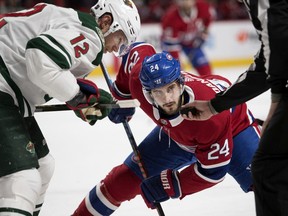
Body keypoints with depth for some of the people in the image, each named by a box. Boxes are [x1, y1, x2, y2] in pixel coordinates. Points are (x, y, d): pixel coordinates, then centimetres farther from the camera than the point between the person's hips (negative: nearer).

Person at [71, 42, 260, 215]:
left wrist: (169, 185, -29)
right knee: (127, 176, 1)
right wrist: (121, 97, 1)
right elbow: (140, 50, -9)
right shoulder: (139, 81, -33)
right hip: (175, 132, 4)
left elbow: (213, 169, -32)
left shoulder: (212, 116, -44)